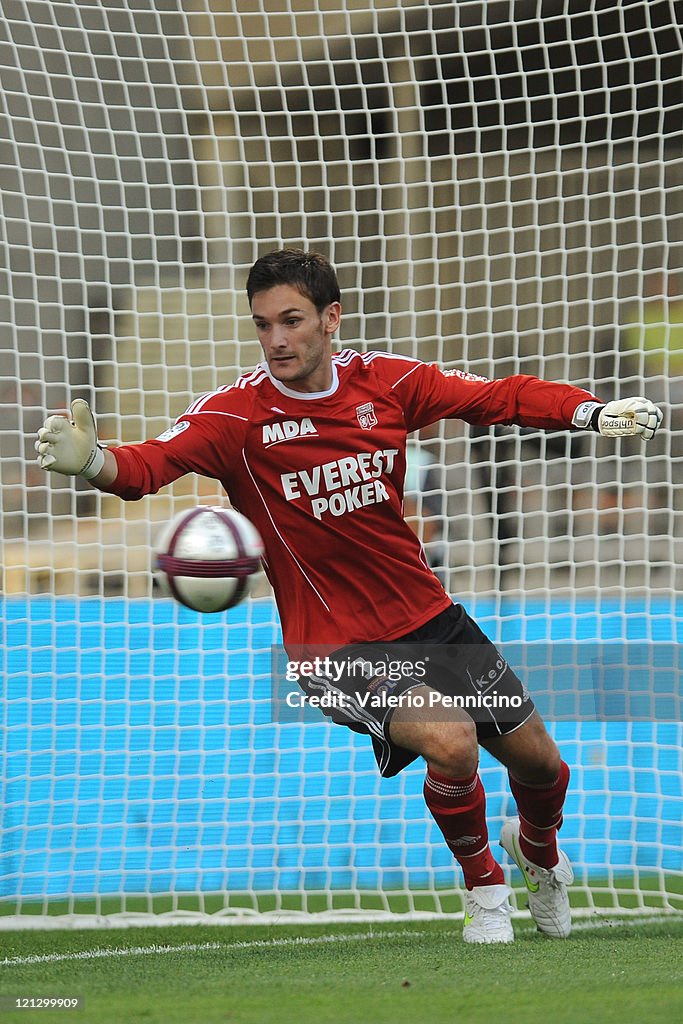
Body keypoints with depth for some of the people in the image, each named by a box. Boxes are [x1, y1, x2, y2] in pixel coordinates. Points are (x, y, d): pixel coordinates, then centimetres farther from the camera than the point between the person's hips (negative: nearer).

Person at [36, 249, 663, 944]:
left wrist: (591, 413, -13)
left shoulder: (388, 380, -4)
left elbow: (501, 397, 4)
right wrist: (93, 460, -51)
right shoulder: (236, 413, -15)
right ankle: (483, 886, 1)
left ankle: (538, 853, 48)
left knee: (540, 764, 10)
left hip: (429, 618, 5)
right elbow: (150, 464, -29)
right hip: (333, 644, -5)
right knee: (450, 739, -29)